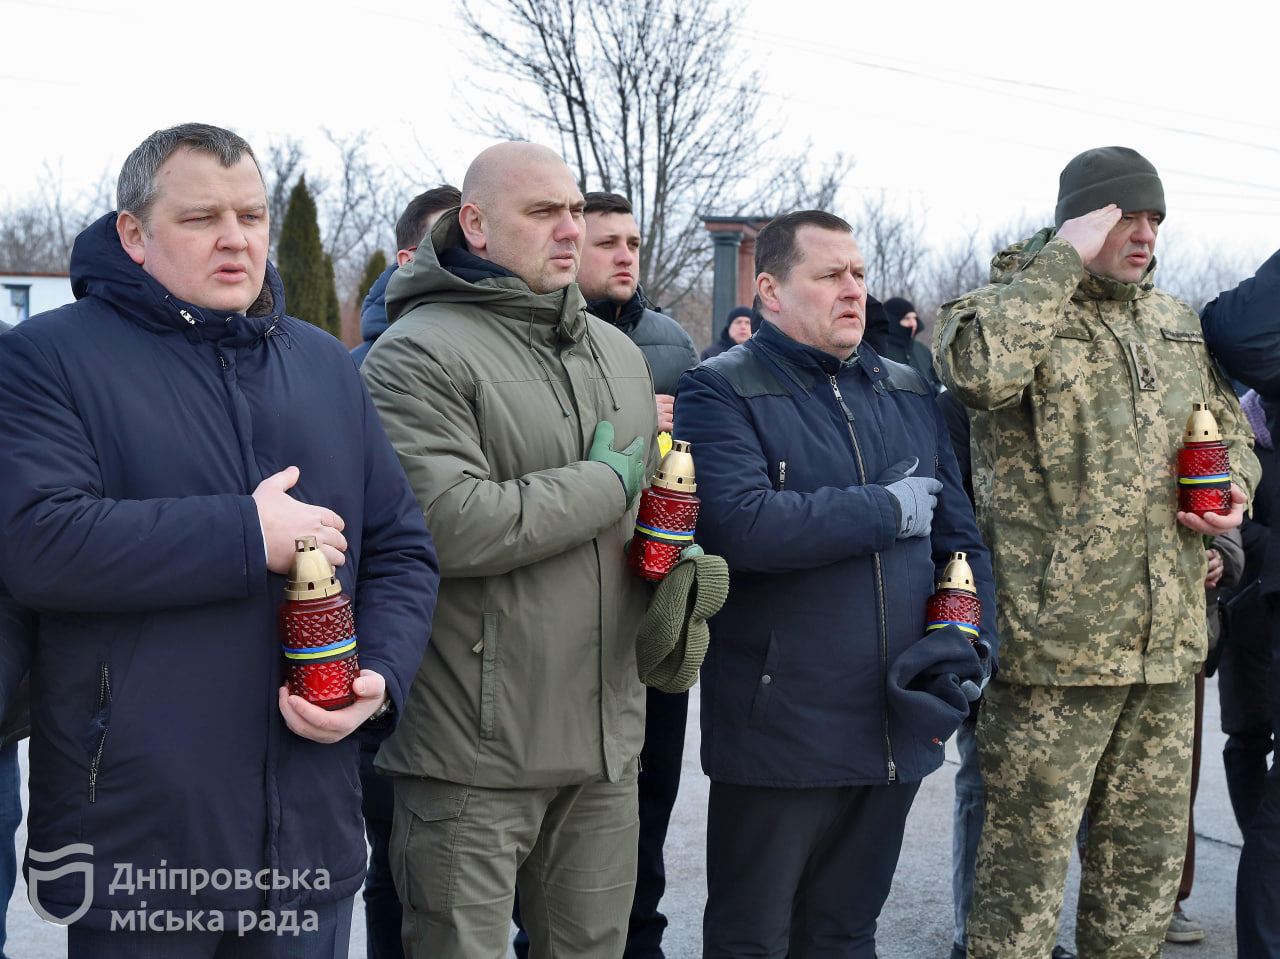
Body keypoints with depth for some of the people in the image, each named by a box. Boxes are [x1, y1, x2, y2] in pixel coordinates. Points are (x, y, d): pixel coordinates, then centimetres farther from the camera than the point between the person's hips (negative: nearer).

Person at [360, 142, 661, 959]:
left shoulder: (620, 353, 15)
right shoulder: (419, 354, -11)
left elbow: (654, 506, 27)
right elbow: (448, 524, -25)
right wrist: (605, 484, -13)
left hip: (607, 738, 7)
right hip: (474, 751, -7)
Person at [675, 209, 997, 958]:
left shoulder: (909, 392, 13)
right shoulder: (722, 392, -8)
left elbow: (959, 532, 17)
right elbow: (738, 523, -25)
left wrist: (969, 639, 1)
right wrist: (888, 510, -15)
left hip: (898, 725, 6)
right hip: (777, 726, -5)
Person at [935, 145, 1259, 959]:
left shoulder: (1177, 324, 16)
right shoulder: (1016, 304, -4)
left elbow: (1231, 431, 28)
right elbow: (978, 370, -28)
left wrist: (1234, 488, 5)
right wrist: (1061, 260, -18)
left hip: (1167, 642, 7)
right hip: (1055, 641, -6)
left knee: (1147, 861, 16)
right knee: (1028, 861, 0)